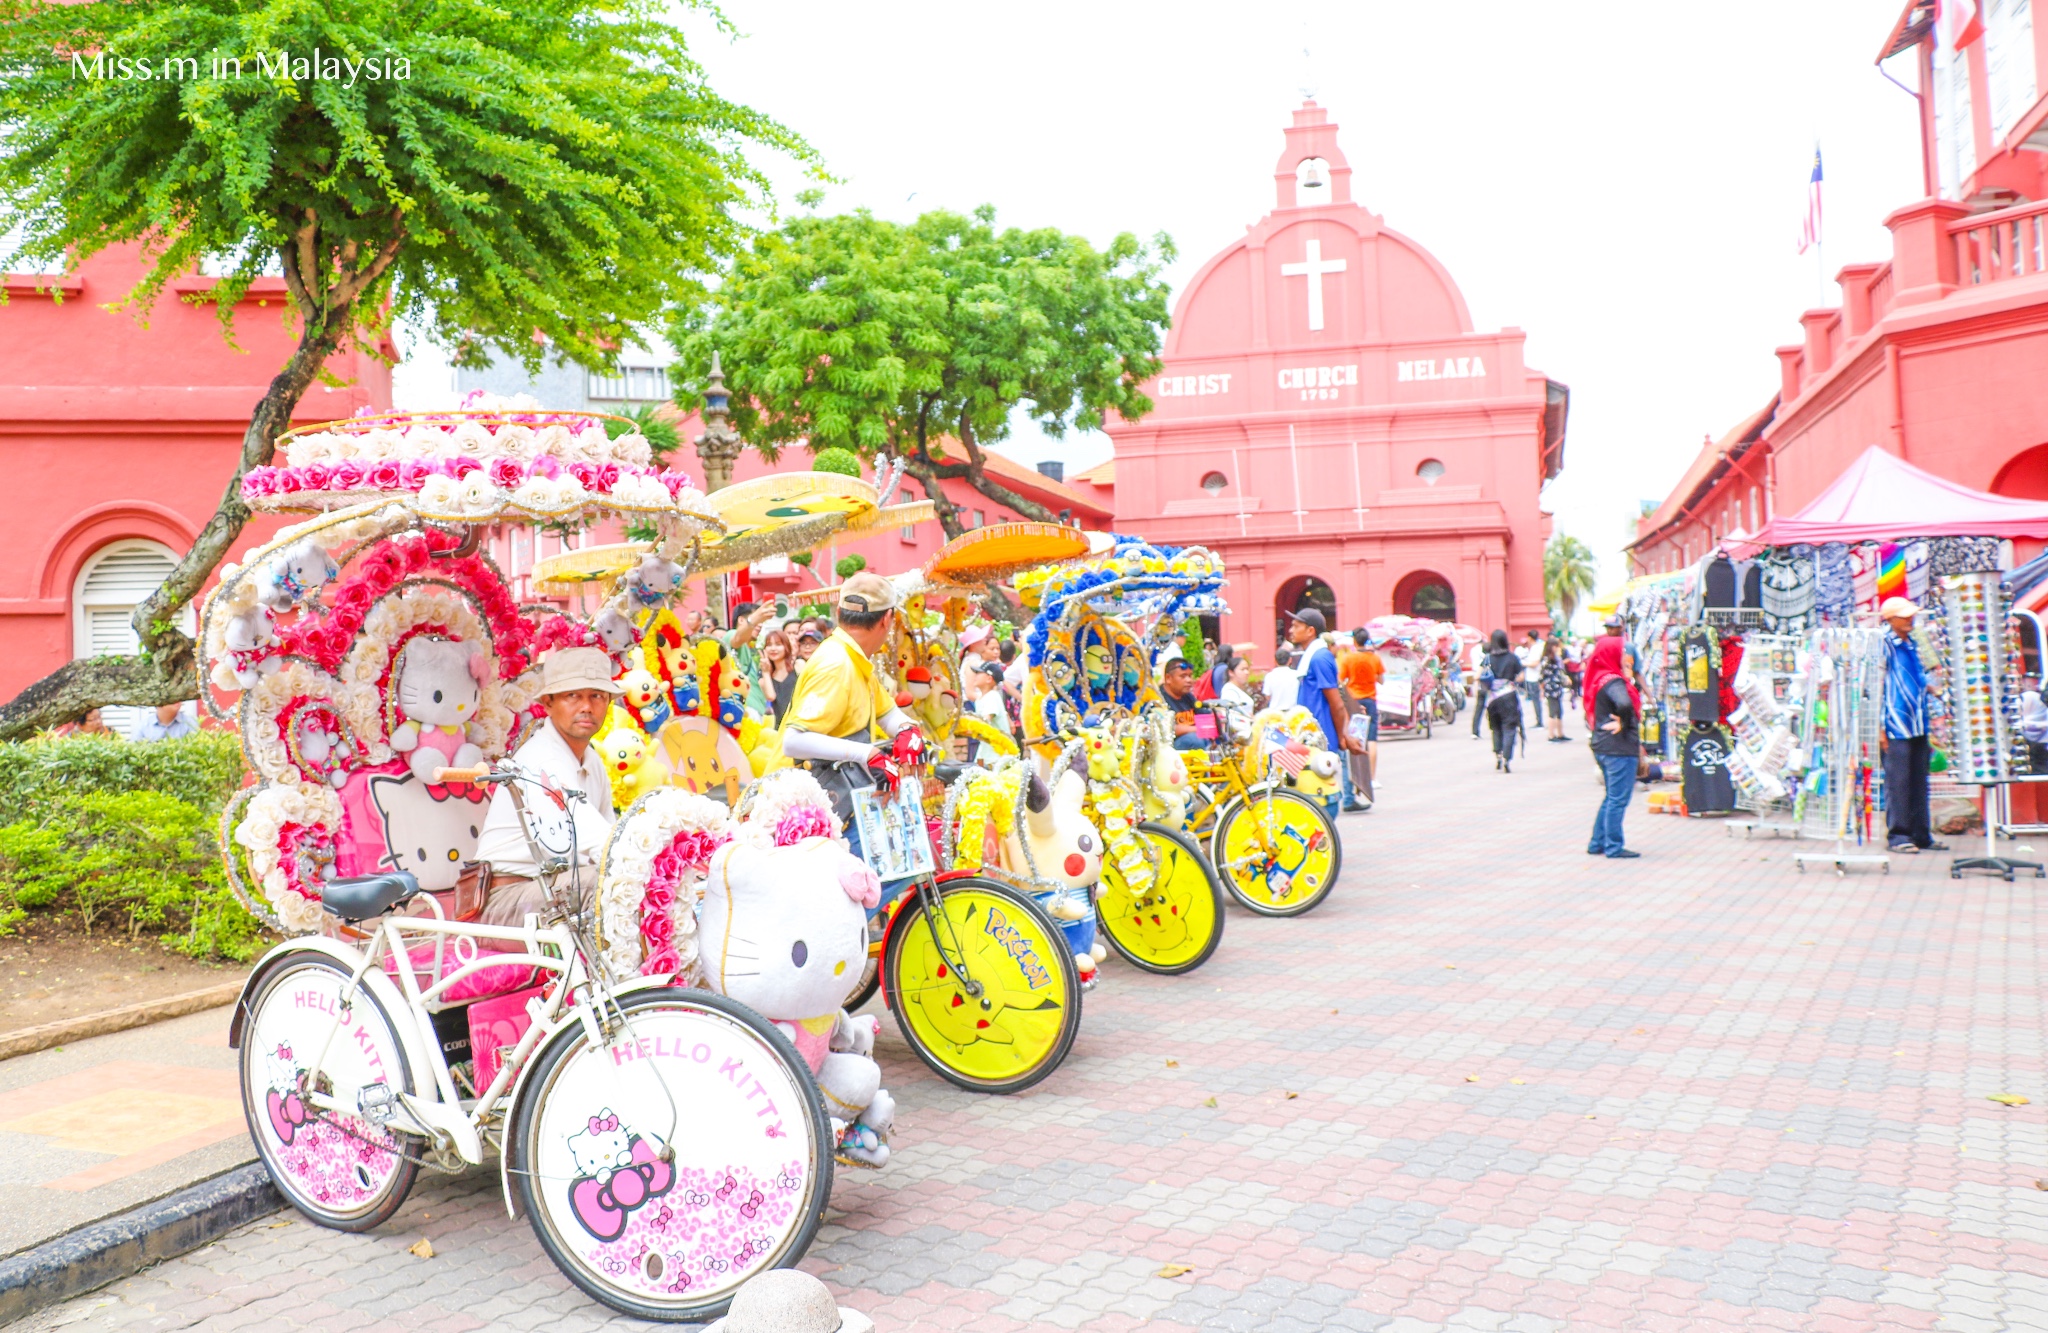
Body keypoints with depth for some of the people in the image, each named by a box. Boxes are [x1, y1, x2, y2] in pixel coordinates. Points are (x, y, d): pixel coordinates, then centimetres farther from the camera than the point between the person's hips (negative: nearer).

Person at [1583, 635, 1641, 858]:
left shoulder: (1599, 679, 12)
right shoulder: (1613, 681, -17)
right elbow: (1624, 703, -37)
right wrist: (1624, 723, -20)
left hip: (1603, 746, 10)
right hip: (1619, 748, -10)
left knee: (1611, 797, 19)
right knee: (1618, 799, -2)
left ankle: (1597, 843, 24)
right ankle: (1614, 847, 5)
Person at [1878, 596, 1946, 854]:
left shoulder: (1913, 646, 16)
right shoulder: (1885, 646, -7)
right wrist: (1881, 728, -15)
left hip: (1918, 726, 8)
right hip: (1897, 726, -8)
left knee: (1919, 783, 10)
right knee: (1898, 782, -5)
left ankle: (1920, 834, 16)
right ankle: (1897, 836, 0)